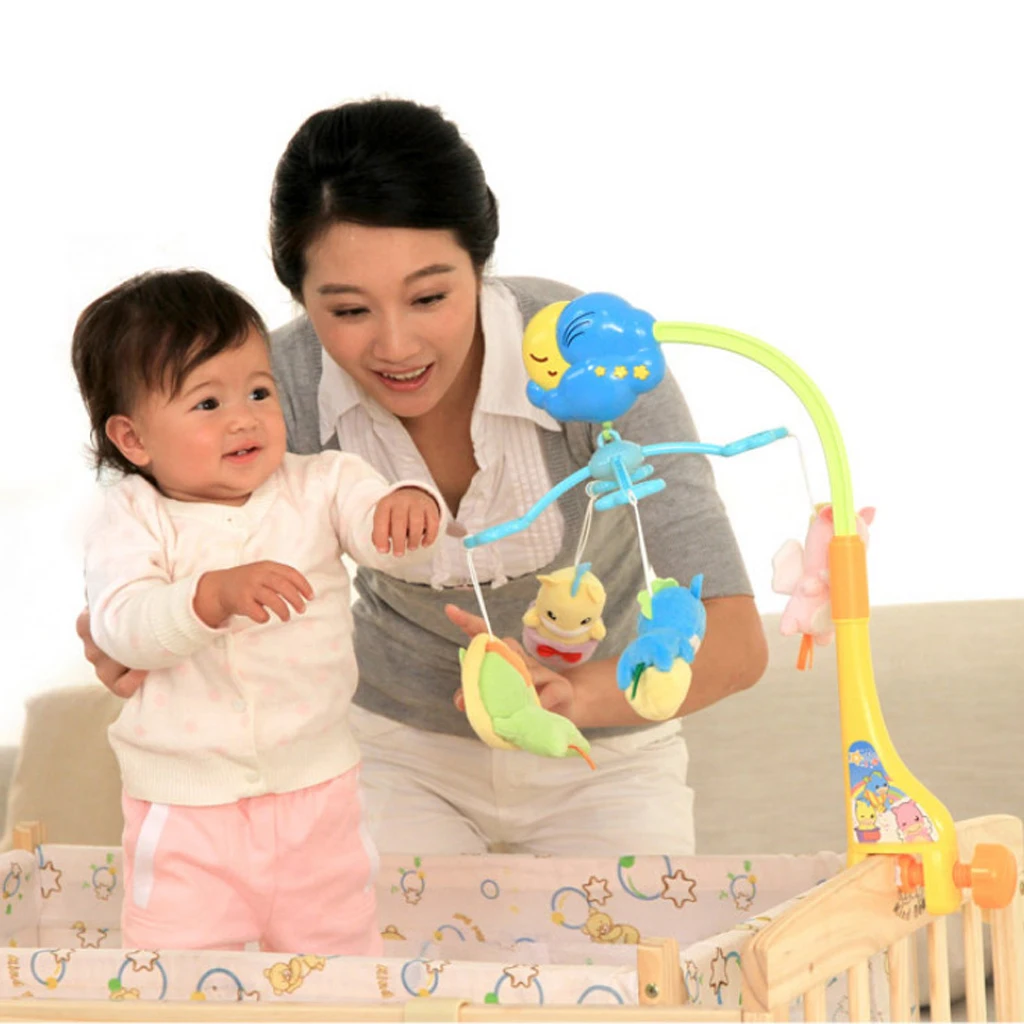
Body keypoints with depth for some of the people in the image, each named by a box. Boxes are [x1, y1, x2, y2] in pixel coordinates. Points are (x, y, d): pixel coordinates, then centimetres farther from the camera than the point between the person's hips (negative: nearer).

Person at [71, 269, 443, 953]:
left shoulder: (321, 486, -2)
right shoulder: (133, 519, -9)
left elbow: (389, 540, -13)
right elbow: (121, 626, -22)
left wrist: (409, 507, -37)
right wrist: (215, 595, -40)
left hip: (317, 791, 2)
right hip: (187, 811, -2)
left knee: (339, 951, 15)